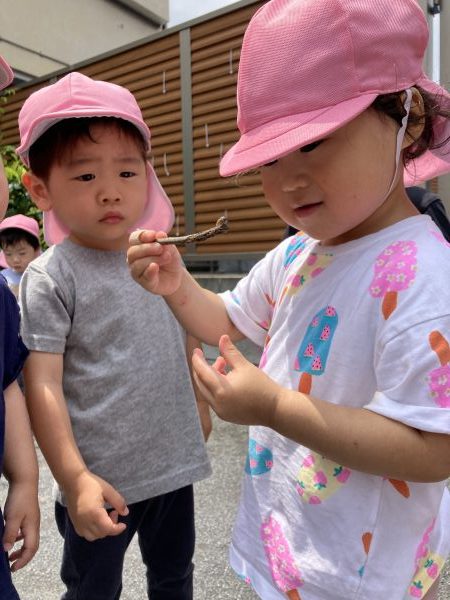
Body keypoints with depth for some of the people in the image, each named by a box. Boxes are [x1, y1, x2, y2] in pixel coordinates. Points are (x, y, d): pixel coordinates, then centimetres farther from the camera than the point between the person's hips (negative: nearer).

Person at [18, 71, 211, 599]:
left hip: (175, 465, 5)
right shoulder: (50, 276, -15)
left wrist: (201, 406, 17)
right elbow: (42, 384, -18)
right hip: (100, 483, -4)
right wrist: (75, 480, -21)